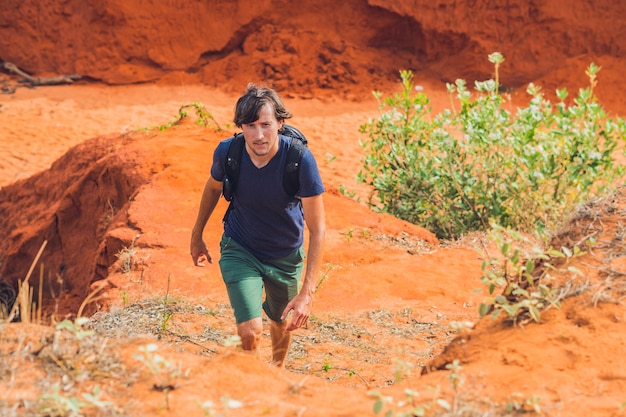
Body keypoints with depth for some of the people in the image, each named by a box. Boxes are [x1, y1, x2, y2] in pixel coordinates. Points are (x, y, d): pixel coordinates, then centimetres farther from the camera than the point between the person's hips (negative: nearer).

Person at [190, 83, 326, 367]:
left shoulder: (301, 160, -30)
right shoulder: (227, 152, -24)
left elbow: (317, 229, -25)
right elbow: (213, 187, 2)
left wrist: (307, 292, -31)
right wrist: (197, 235, 15)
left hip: (286, 256, 1)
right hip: (239, 250, 0)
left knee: (282, 323, 24)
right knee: (250, 332, -18)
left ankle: (277, 369, 57)